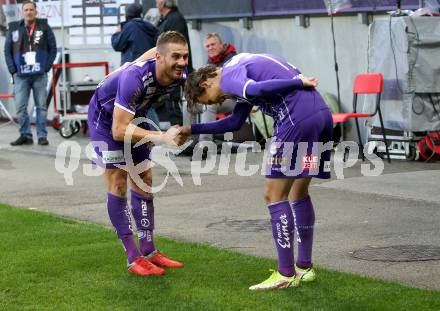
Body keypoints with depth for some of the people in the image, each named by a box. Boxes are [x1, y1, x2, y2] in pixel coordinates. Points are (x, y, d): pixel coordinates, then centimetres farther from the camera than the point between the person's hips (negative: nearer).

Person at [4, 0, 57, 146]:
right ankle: (25, 135, 9)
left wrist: (46, 68, -4)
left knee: (41, 106, 2)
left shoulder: (44, 27, 3)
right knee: (20, 107, -1)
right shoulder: (14, 28, 6)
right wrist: (13, 70, 0)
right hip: (21, 75, 1)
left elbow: (53, 48, 4)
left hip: (40, 75, -1)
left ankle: (42, 136, 7)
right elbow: (7, 51, 9)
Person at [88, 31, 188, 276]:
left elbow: (154, 50, 3)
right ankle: (134, 259, -9)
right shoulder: (134, 79, -42)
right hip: (106, 116, -7)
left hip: (134, 116, 7)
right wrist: (162, 137, -50)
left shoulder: (180, 76, -22)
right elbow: (119, 130, -44)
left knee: (144, 180, 6)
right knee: (118, 181, -10)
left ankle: (149, 251, 13)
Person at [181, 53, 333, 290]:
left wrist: (299, 82, -13)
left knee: (274, 195, 0)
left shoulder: (228, 77, -1)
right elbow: (235, 122, 34)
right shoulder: (241, 66, 29)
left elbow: (257, 89, -24)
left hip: (298, 119, -10)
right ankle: (304, 267, 26)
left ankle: (286, 275, 2)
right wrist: (193, 130, 37)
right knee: (299, 193, 20)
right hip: (322, 114, 10)